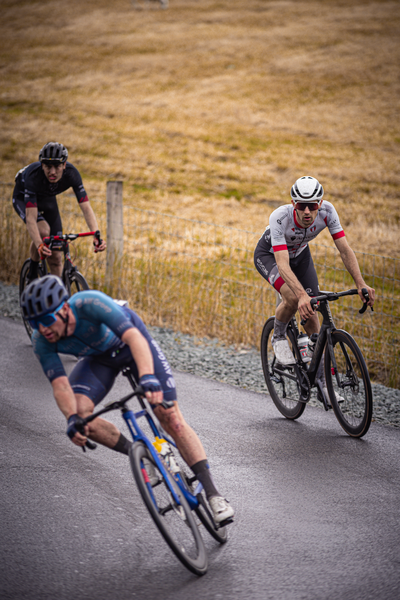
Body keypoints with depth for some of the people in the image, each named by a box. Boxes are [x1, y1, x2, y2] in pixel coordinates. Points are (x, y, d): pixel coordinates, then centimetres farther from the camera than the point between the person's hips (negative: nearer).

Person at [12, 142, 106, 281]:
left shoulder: (72, 173, -32)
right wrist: (39, 245, -59)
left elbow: (86, 208, -35)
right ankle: (32, 274, -9)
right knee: (43, 231, -31)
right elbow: (31, 217, -44)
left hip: (48, 199, 3)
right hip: (23, 197, -3)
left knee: (56, 257, -4)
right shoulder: (33, 175, -41)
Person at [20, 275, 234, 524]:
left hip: (132, 343, -4)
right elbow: (60, 384, -29)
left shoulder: (90, 303, -40)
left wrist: (148, 378, -64)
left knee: (171, 417, -12)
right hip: (100, 358, 4)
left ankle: (213, 494, -6)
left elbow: (134, 337, -48)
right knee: (80, 415, -21)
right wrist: (72, 418, -48)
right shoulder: (42, 342, -26)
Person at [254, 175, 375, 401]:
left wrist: (361, 284, -42)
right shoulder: (280, 218, -40)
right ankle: (279, 337, 0)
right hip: (269, 255, -4)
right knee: (293, 298, -31)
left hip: (299, 254, 4)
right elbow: (282, 265, -47)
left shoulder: (327, 211, -31)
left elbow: (345, 249, -29)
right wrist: (302, 295, -61)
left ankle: (321, 379, 9)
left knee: (311, 313, -3)